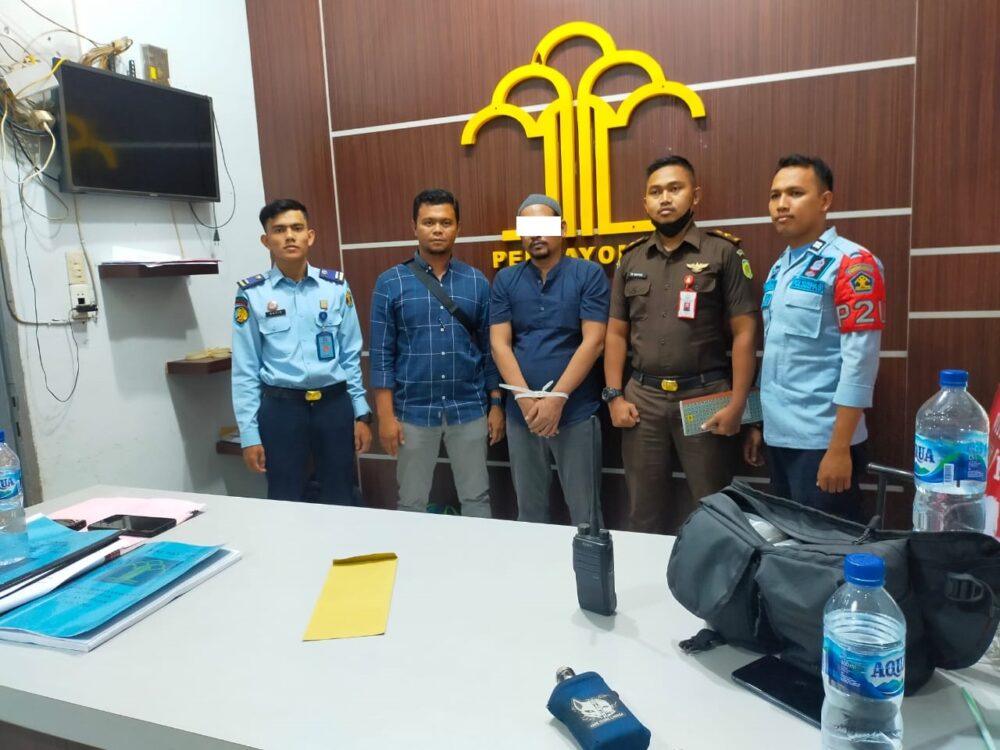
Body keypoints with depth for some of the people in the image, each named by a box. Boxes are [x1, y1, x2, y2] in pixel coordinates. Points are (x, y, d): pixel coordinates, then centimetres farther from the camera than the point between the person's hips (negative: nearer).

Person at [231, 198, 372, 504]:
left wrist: (361, 413, 4)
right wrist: (249, 434, -3)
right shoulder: (252, 293, -2)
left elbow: (351, 356, 7)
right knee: (284, 504, 11)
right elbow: (245, 369, -1)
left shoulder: (336, 287, 2)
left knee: (340, 501, 12)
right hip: (281, 407, -1)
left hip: (334, 404, 1)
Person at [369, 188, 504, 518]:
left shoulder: (476, 281, 3)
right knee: (412, 504, 12)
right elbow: (382, 354, -3)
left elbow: (489, 348, 5)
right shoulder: (390, 283, -2)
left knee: (476, 499, 12)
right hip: (414, 411, -1)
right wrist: (386, 415, -7)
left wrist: (496, 404, 3)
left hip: (470, 410, 1)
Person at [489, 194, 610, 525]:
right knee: (529, 509, 15)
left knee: (584, 511, 6)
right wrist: (525, 398, -12)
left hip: (576, 411, -3)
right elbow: (499, 344, 0)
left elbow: (593, 342, -9)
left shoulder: (589, 274, -2)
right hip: (520, 412, 3)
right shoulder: (505, 280, 7)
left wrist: (557, 397, -15)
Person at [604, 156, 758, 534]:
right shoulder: (631, 260, 10)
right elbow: (616, 333, 11)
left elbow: (744, 333, -5)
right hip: (643, 397, 3)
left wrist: (736, 404, -10)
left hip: (704, 395, -3)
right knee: (644, 510, 13)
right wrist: (614, 396, 3)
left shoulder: (723, 252, -1)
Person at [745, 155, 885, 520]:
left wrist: (839, 448, -19)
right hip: (779, 437, 7)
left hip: (821, 442, -7)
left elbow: (860, 361, -16)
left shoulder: (852, 264, -11)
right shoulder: (779, 269, 12)